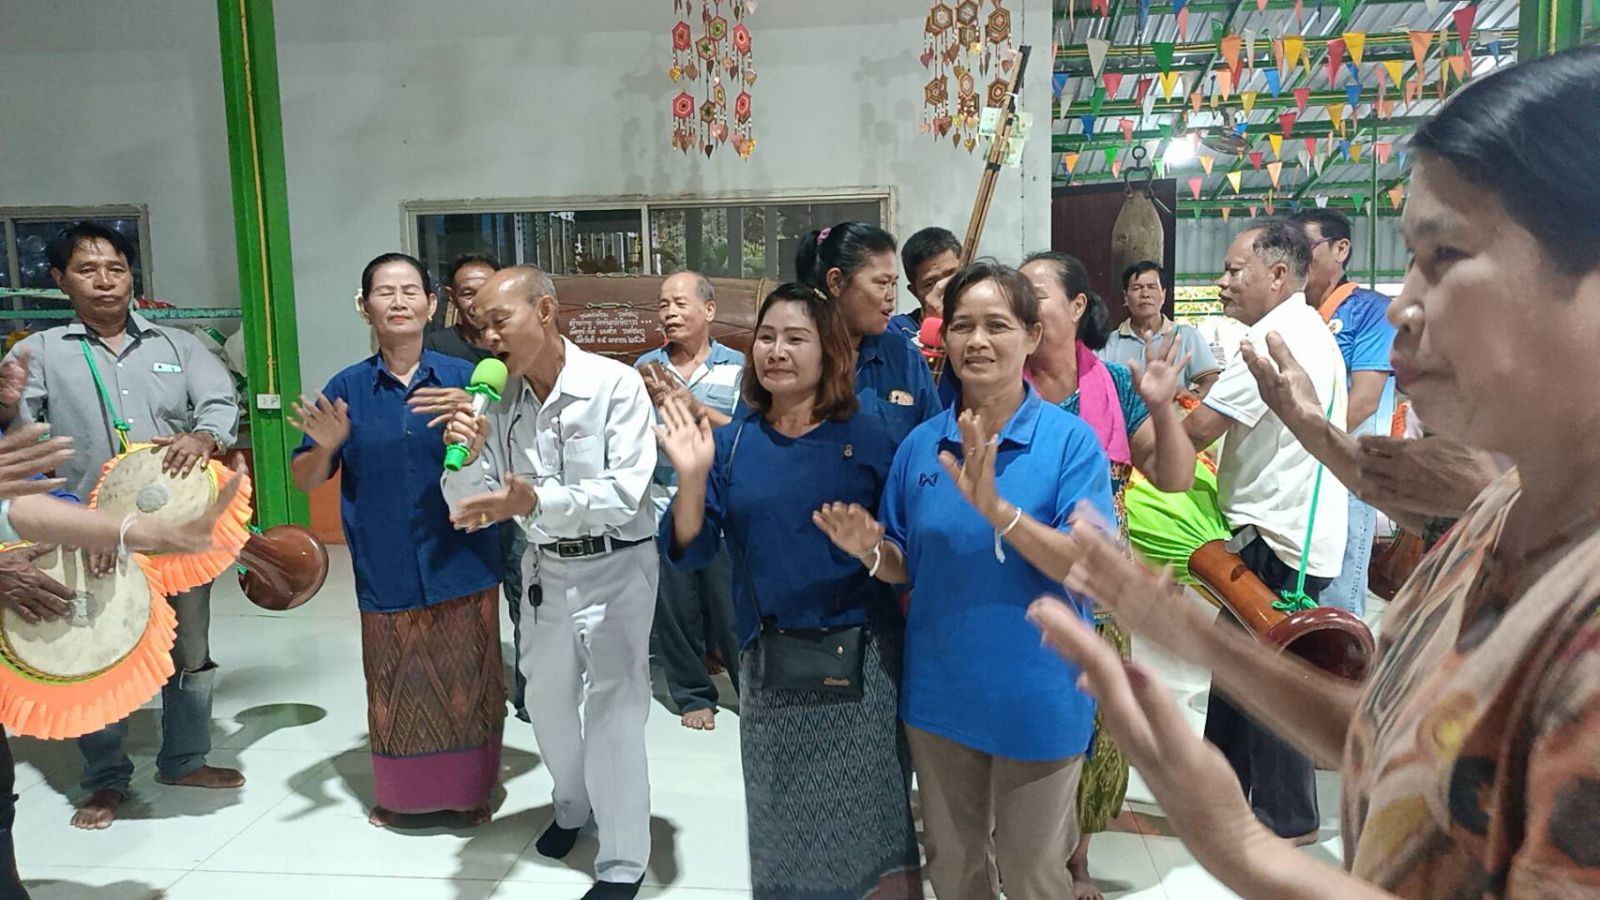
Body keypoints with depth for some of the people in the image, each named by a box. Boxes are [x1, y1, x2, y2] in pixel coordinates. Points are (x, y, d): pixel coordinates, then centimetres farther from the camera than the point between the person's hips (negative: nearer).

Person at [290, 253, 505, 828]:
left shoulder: (463, 378, 0)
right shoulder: (347, 388, 2)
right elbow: (305, 481, 5)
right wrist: (325, 447, -16)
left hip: (461, 564, 0)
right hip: (386, 571, 1)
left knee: (467, 682, 9)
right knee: (395, 688, 12)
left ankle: (470, 788, 30)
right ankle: (398, 793, 34)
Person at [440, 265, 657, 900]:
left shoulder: (615, 384, -17)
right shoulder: (496, 400, -2)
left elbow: (625, 492, -26)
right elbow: (466, 507, -2)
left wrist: (536, 502, -38)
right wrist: (464, 458, -23)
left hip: (616, 566, -5)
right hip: (544, 567, 6)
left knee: (612, 713, -6)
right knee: (546, 700, 19)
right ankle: (571, 806, 47)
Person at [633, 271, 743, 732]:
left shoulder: (736, 366, 0)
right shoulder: (646, 368, 6)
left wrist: (694, 406, -19)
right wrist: (649, 404, -19)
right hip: (663, 508, 3)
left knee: (732, 605, 3)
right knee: (673, 607, 10)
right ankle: (693, 695, 27)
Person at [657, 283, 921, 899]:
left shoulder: (867, 434, -4)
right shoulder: (733, 442, 2)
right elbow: (689, 551, -3)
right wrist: (692, 476, -16)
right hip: (768, 668, 3)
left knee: (871, 826, 9)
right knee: (780, 824, 17)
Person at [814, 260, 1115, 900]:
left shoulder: (1071, 439, -12)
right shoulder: (921, 444, 0)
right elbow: (906, 569, 7)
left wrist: (997, 509, -33)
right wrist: (870, 550, -16)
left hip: (1037, 696, -3)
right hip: (939, 693, 4)